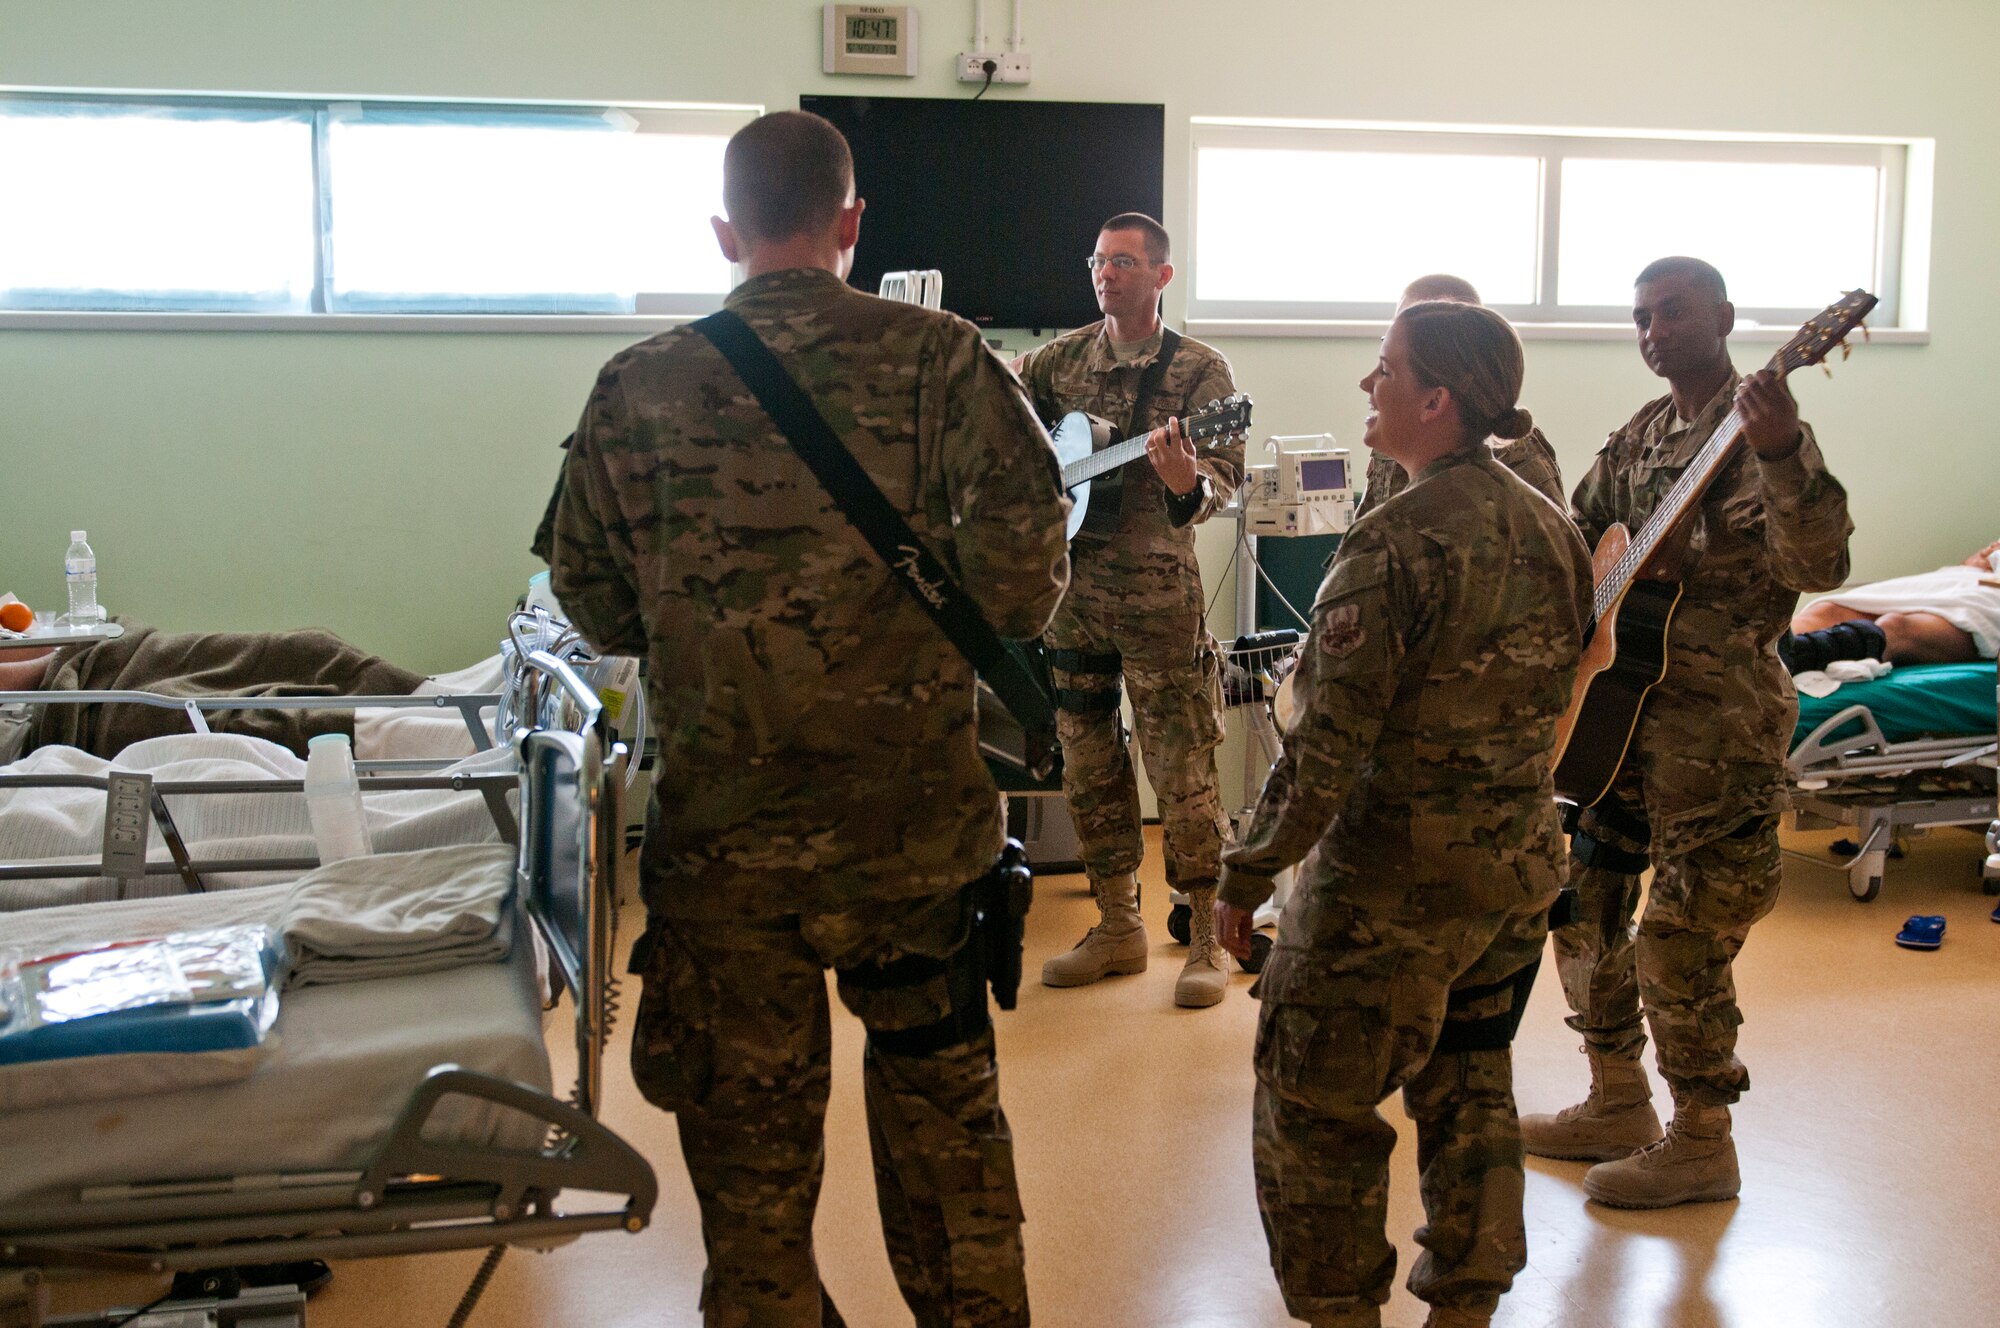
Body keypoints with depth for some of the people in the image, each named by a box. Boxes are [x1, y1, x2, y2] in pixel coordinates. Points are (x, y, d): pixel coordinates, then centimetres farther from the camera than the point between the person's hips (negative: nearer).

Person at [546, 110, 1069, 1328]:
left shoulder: (640, 386, -1)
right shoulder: (935, 357, -5)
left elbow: (593, 595, 4)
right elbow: (1023, 520, -15)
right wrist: (987, 630, 4)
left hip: (723, 826, 0)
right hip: (912, 810, 0)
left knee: (750, 1127, 13)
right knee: (942, 1102, 18)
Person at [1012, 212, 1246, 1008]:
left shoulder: (1200, 370, -4)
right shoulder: (1064, 359, 9)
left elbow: (1223, 481, -12)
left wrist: (1188, 485, -34)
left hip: (1157, 591, -5)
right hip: (1071, 586, 5)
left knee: (1181, 769, -4)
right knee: (1087, 764, 11)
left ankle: (1206, 942, 7)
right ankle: (1118, 928, 23)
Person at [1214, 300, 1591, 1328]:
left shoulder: (1397, 541, -21)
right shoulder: (1553, 530, 3)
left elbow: (1327, 741, -21)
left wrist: (1246, 874, -12)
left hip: (1394, 879, -8)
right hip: (1523, 869, 8)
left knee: (1314, 1108, 8)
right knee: (1468, 1089, 21)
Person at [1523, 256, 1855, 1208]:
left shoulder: (1757, 431, -14)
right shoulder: (1641, 436, 12)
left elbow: (1817, 568, -28)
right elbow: (1574, 534, 22)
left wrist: (1784, 452, -43)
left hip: (1718, 719, -8)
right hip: (1624, 705, 9)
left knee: (1680, 938, -3)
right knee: (1585, 906, 16)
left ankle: (1702, 1144, 14)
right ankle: (1618, 1106, 31)